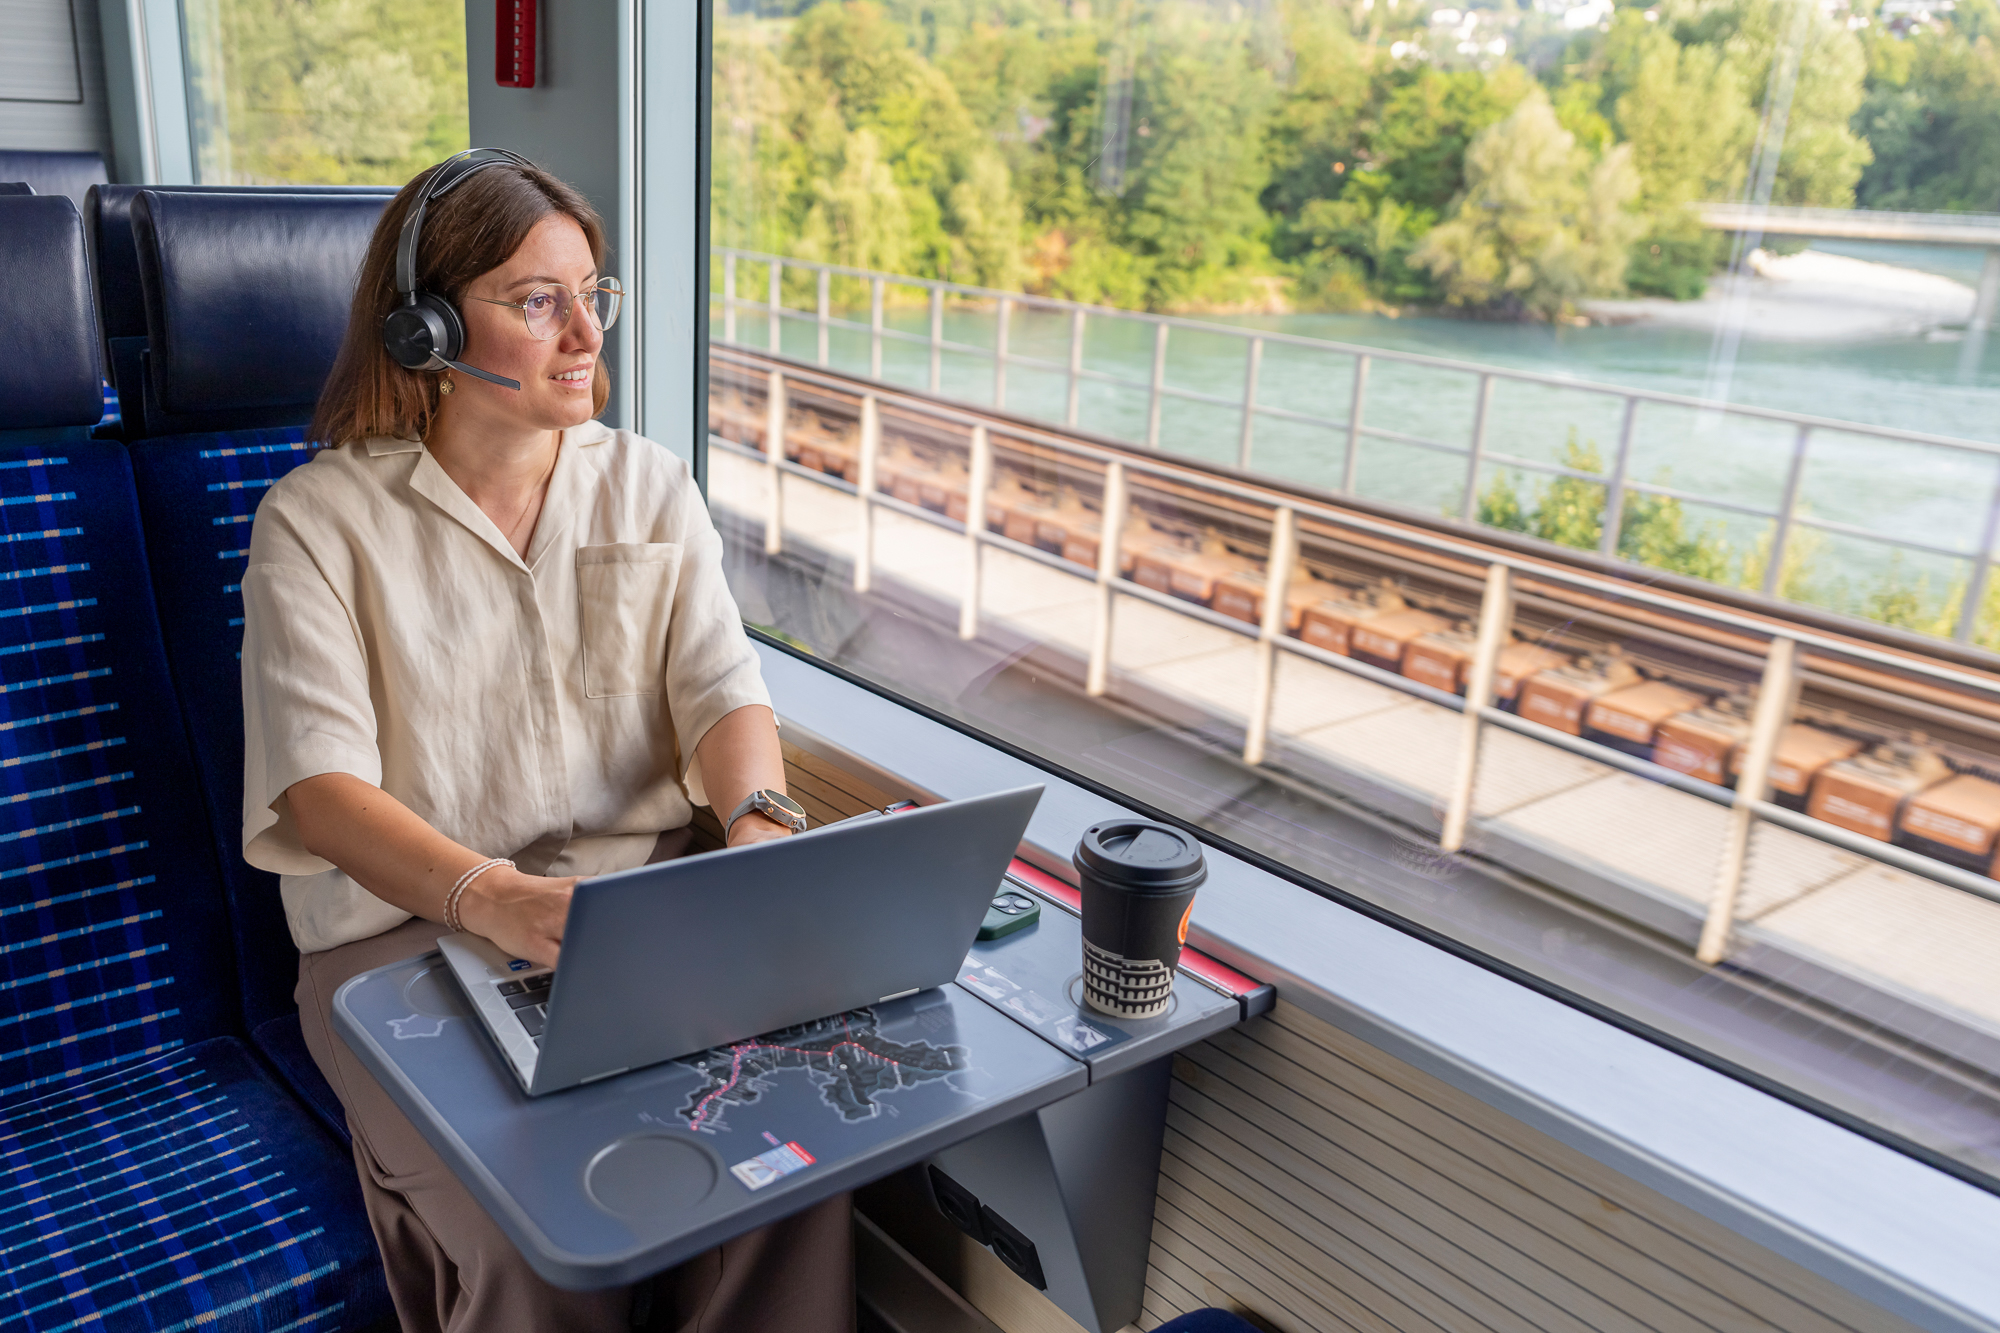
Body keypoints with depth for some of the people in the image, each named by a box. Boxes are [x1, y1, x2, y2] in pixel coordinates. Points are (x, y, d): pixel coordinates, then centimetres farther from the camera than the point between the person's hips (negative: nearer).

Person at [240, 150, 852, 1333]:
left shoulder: (650, 486, 8)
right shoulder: (319, 521, -3)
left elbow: (722, 690, -1)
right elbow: (317, 783, -13)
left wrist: (761, 825, -24)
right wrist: (489, 896, -32)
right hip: (409, 921, -2)